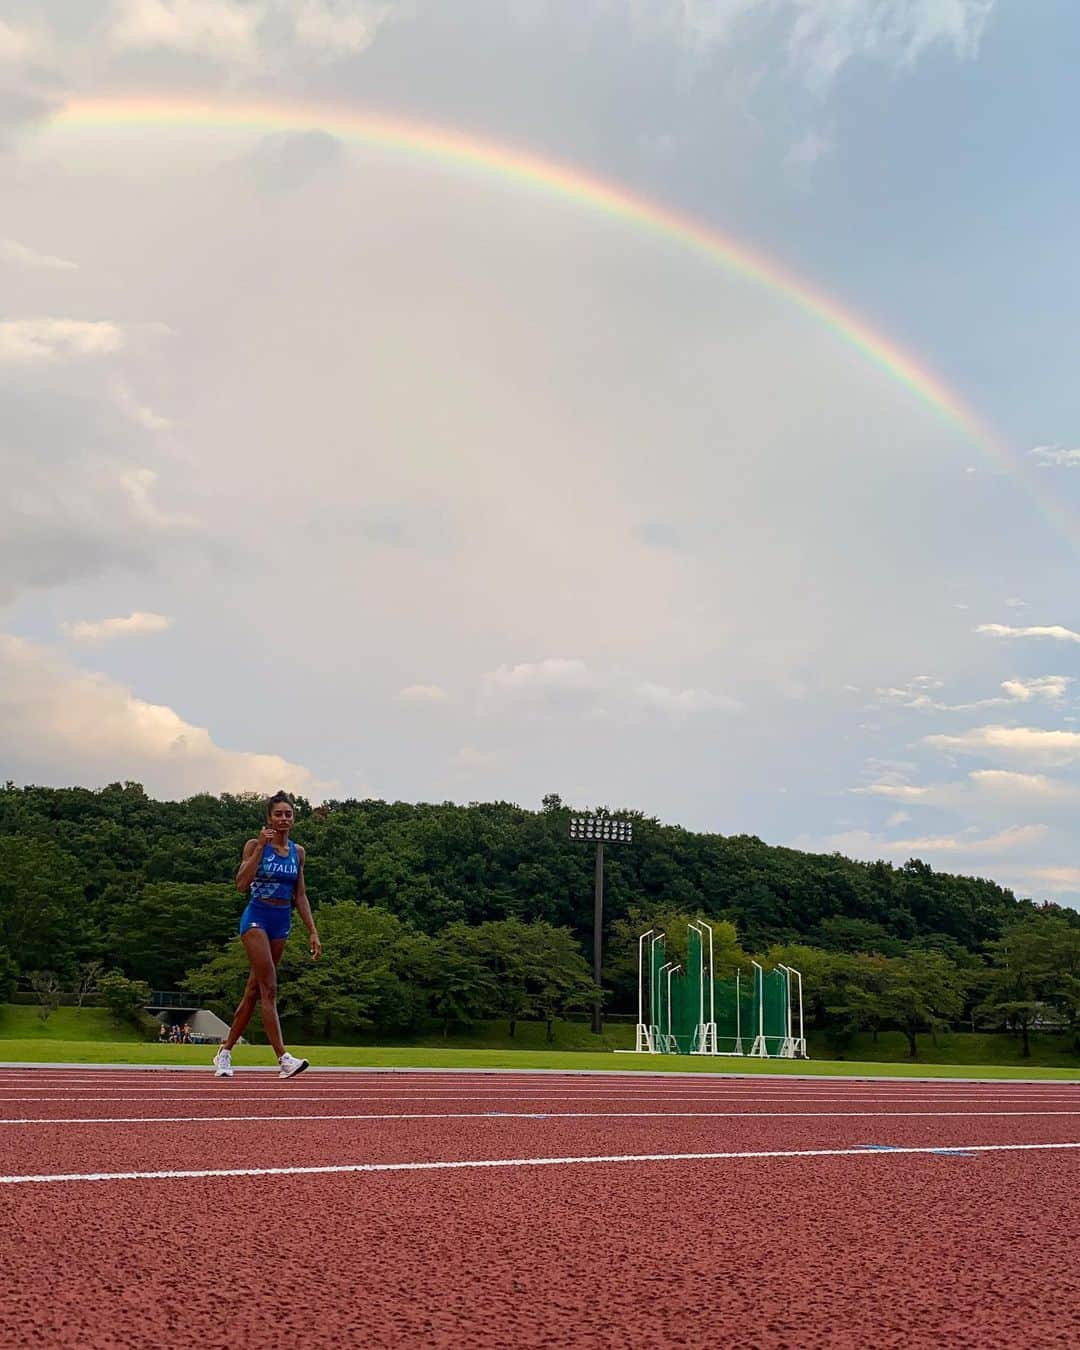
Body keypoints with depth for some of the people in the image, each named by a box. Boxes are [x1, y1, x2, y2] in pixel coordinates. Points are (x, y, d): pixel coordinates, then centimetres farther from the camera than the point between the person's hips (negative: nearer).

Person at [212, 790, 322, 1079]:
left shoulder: (298, 852, 10)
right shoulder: (255, 845, -4)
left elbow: (300, 896, 13)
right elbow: (241, 884, -17)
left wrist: (312, 931, 7)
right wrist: (260, 846, -20)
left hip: (282, 922, 6)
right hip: (256, 917, -5)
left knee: (254, 990, 9)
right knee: (269, 988, -14)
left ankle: (225, 1052, 21)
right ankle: (283, 1058, -19)